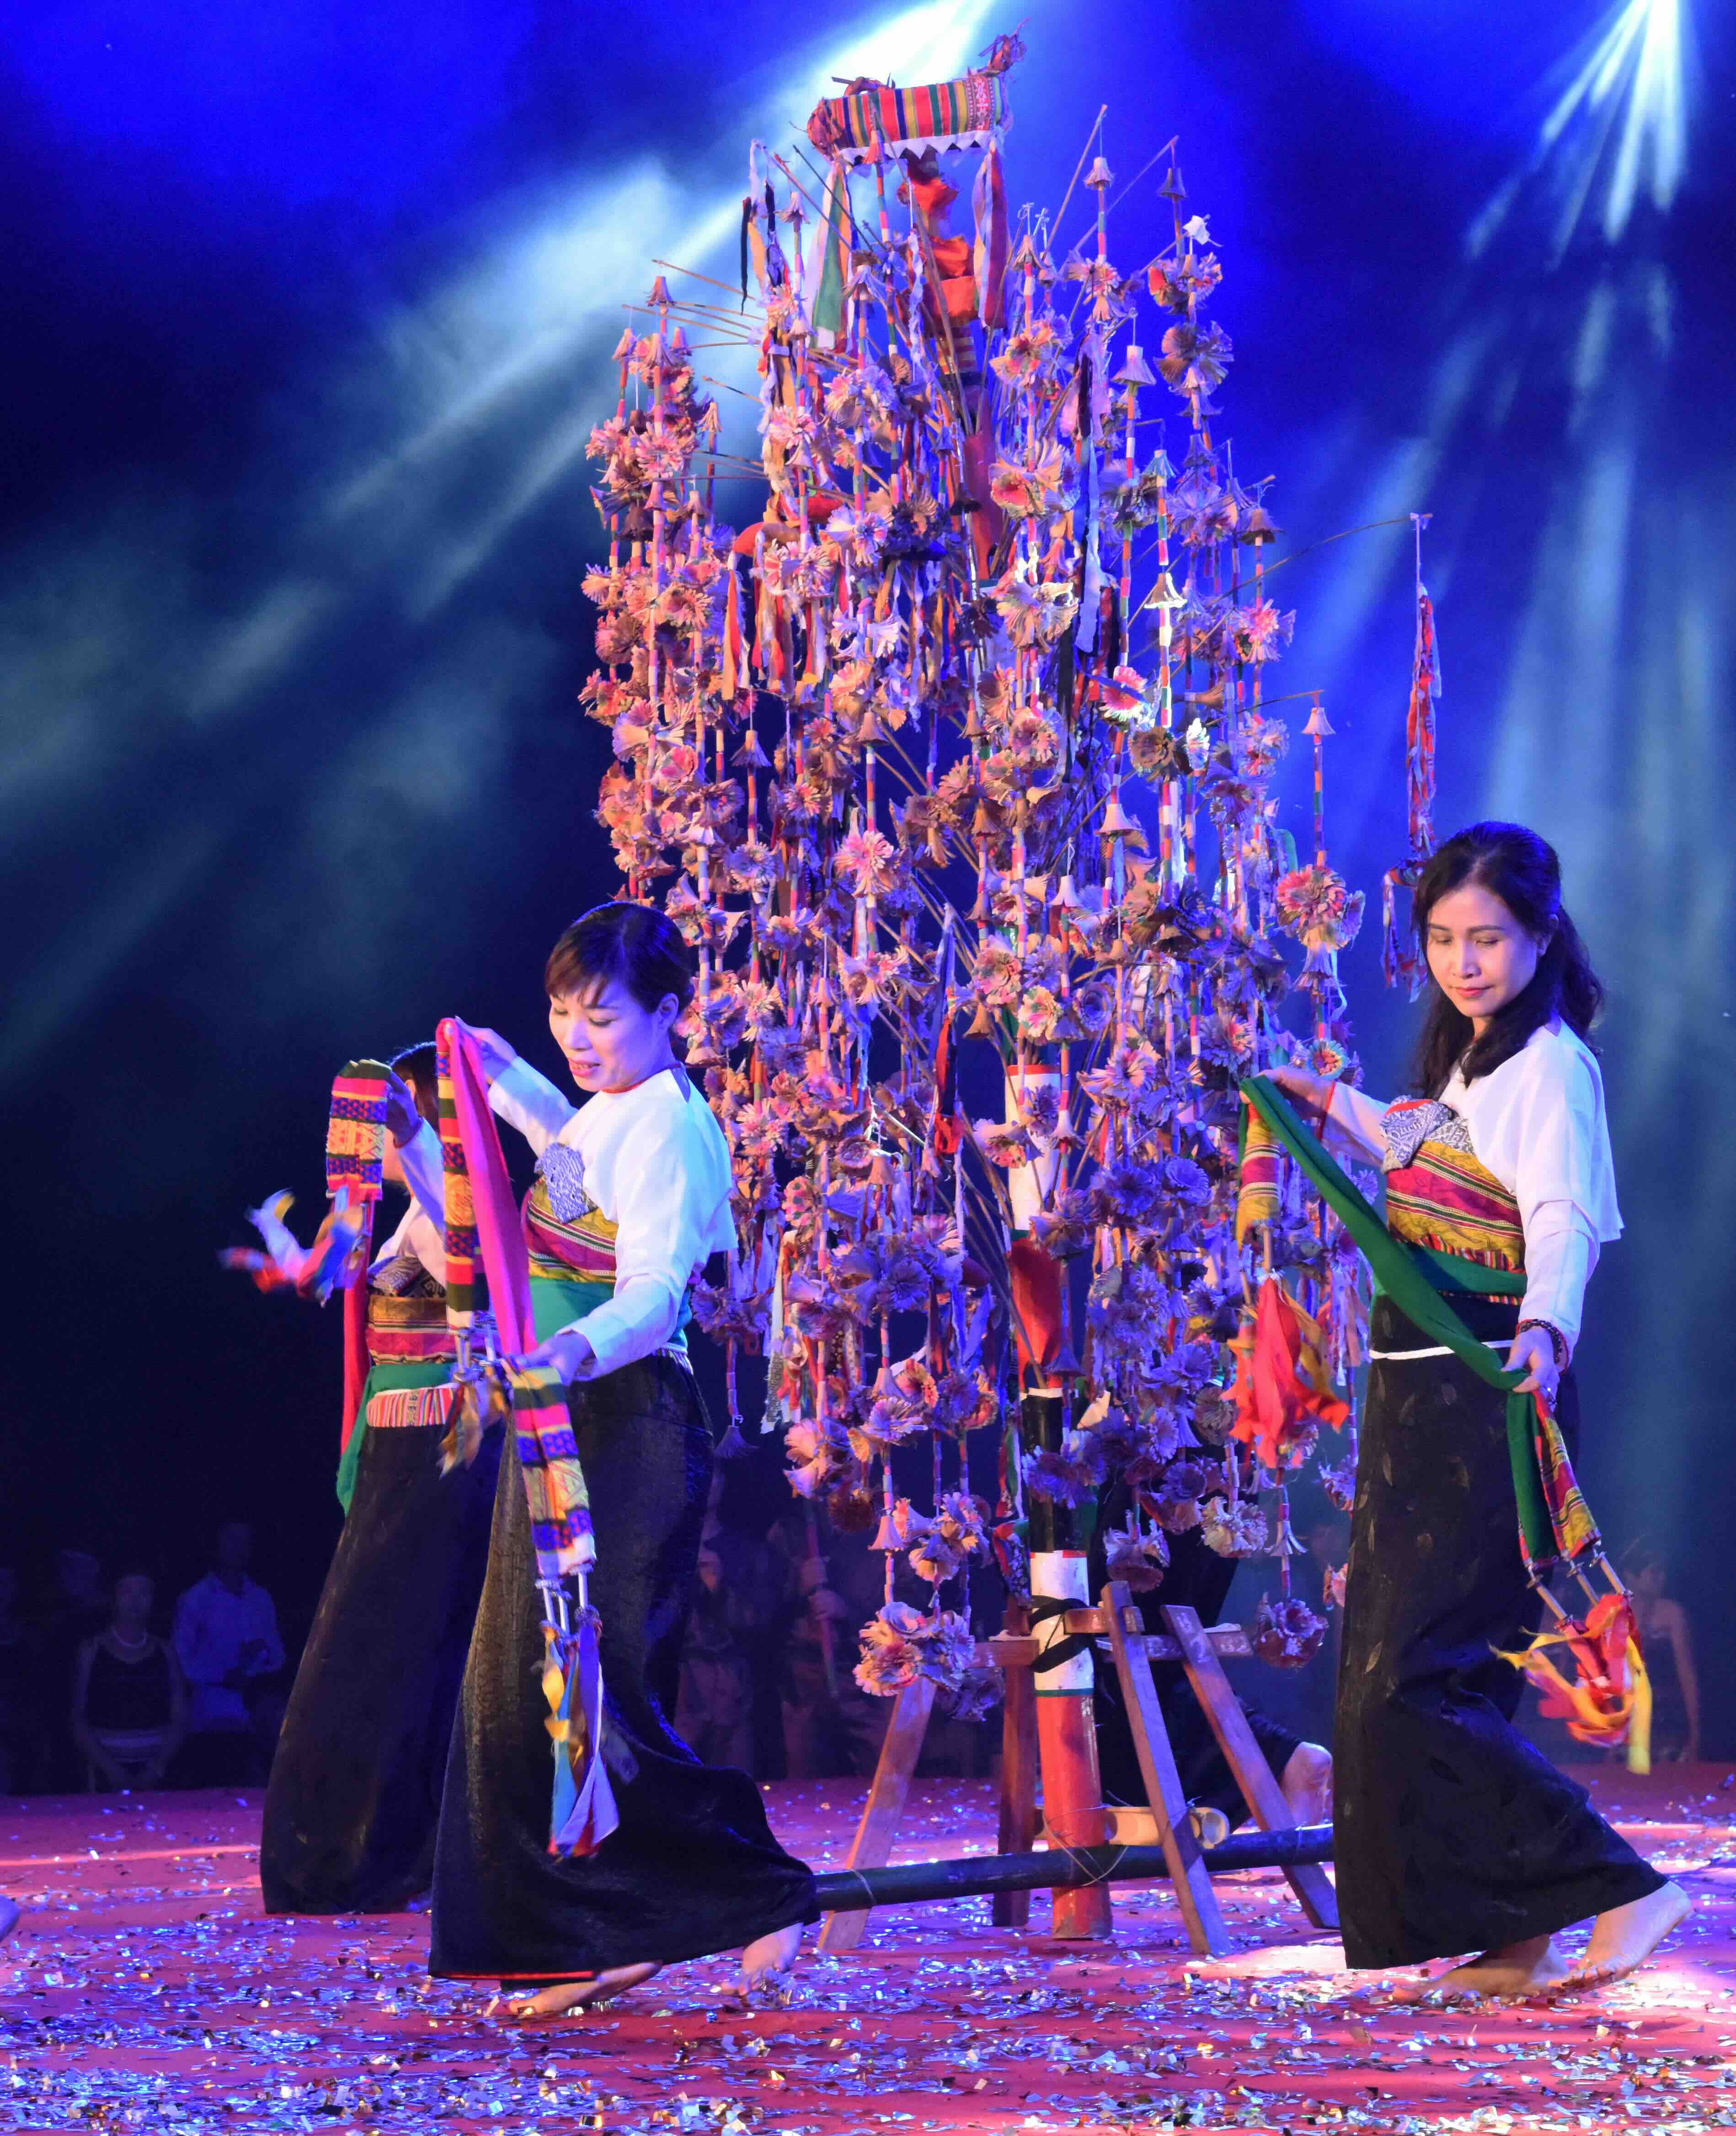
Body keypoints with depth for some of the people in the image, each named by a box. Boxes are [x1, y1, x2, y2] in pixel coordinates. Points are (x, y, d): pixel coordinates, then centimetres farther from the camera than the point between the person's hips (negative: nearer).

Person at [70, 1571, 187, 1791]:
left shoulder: (164, 1652, 8)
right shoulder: (92, 1651, 4)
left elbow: (179, 1720, 6)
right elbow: (78, 1722, 1)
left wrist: (157, 1769, -8)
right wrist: (111, 1769, -10)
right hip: (106, 1776, -1)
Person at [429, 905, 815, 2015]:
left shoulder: (669, 1130, -15)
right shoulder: (610, 1112, 14)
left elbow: (655, 1292, -28)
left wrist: (579, 1349, -46)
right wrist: (509, 1080, 36)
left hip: (628, 1429, -10)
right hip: (562, 1425, 10)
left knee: (603, 1686, -13)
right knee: (521, 1681, 10)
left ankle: (767, 1901, -3)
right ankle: (591, 1945, 15)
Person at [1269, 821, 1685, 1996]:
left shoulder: (1549, 1064, -12)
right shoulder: (1467, 1058, 16)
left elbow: (1565, 1218, -28)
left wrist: (1545, 1325, -46)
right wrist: (1332, 1105, 42)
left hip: (1491, 1402, -10)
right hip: (1424, 1402, 10)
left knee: (1408, 1684, -14)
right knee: (1452, 1679, 10)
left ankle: (1616, 1894, -13)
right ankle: (1516, 1938, 15)